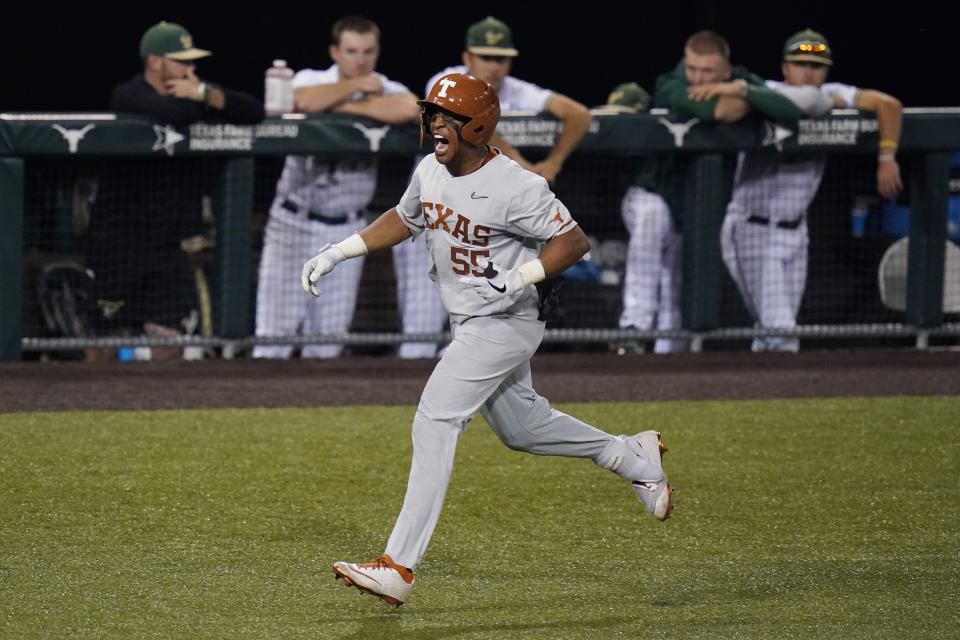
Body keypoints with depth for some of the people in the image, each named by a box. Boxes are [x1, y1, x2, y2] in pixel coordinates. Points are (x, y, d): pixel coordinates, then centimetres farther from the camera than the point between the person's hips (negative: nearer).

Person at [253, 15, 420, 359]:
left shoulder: (386, 90, 1)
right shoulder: (311, 79, -1)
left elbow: (409, 108, -25)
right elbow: (305, 101, -27)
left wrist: (346, 106, -18)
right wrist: (358, 86, -14)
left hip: (344, 229, 2)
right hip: (292, 222, -1)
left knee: (330, 334, 2)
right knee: (276, 321, -6)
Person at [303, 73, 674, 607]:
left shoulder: (515, 187, -23)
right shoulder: (430, 172, 1)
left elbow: (575, 241, -18)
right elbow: (404, 219, 19)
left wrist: (520, 278, -31)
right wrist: (338, 253, 10)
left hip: (507, 323, -9)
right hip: (468, 324, 9)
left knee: (435, 421, -18)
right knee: (518, 426, 21)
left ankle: (400, 566, -22)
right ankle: (634, 455, 43)